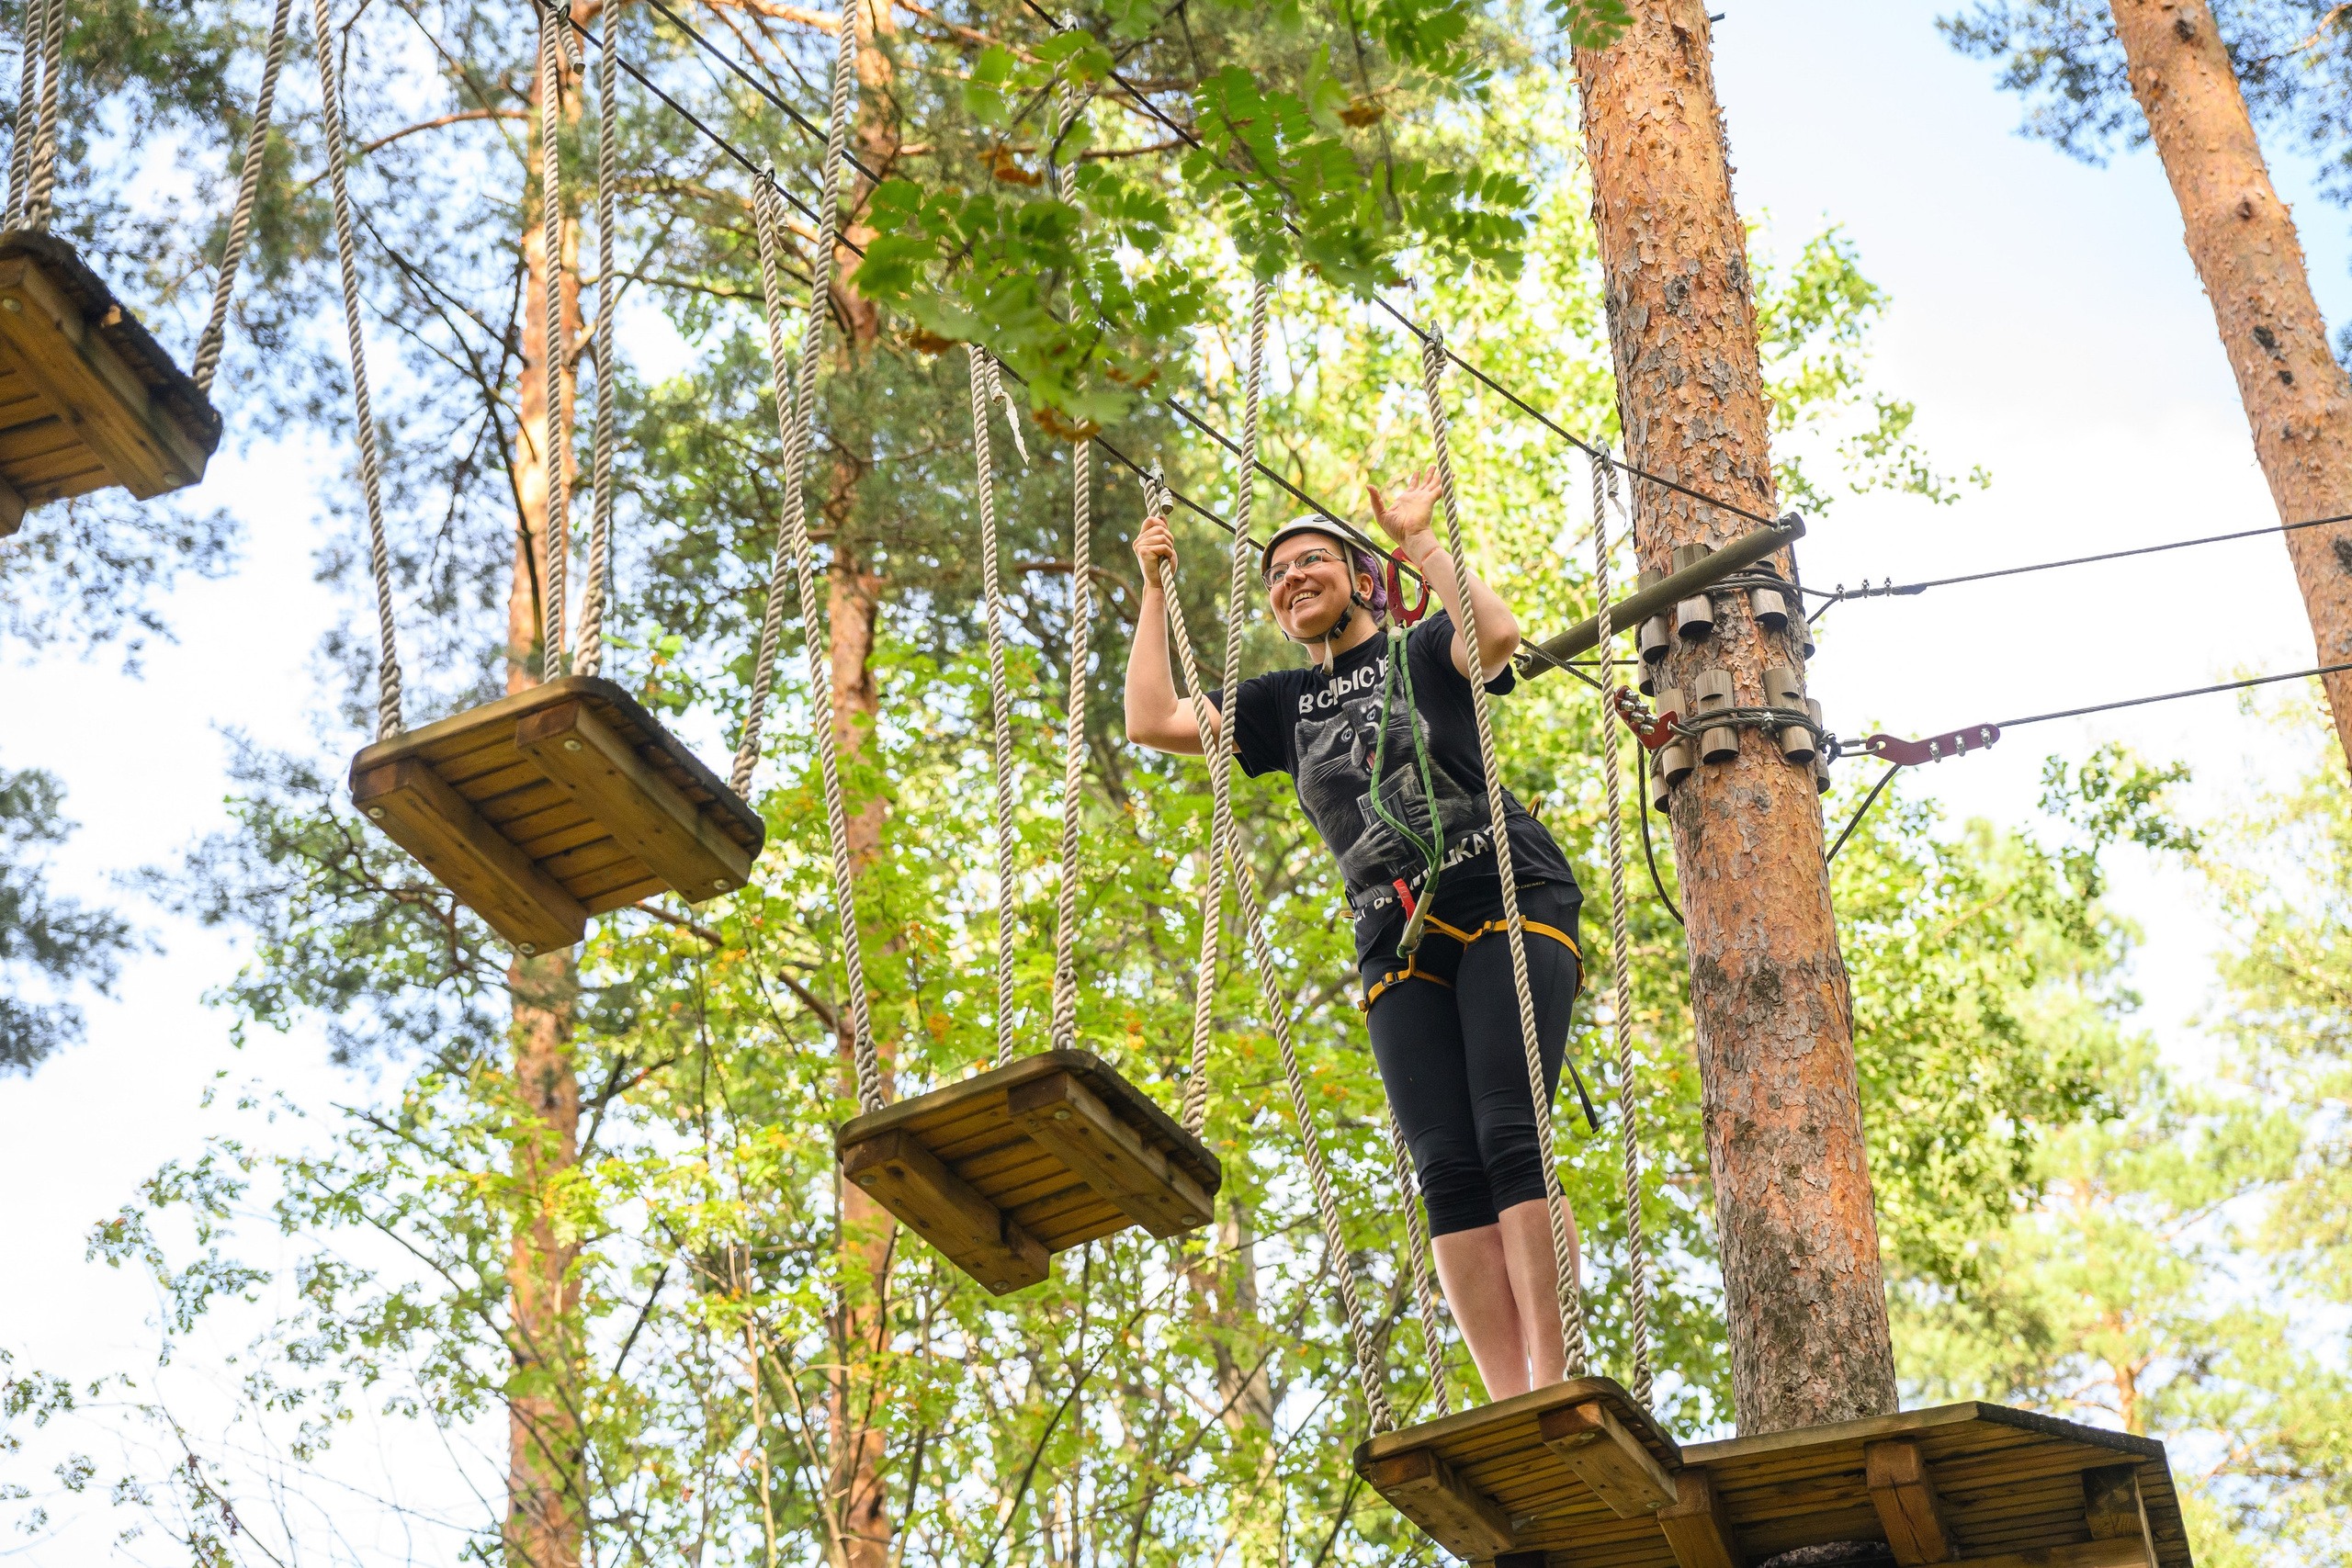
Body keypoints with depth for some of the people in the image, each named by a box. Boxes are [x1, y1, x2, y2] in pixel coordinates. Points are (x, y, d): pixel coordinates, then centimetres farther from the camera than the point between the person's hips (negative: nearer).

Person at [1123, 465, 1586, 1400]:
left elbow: (1497, 635, -11)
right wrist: (1153, 591, 18)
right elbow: (1151, 723, 17)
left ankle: (1553, 1383, -25)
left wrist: (1417, 541, -5)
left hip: (1507, 906, -4)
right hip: (1400, 944, 4)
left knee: (1510, 1137, -20)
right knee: (1447, 1171, -11)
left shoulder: (1425, 654, 13)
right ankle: (1508, 1405, -16)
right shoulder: (1286, 703, 25)